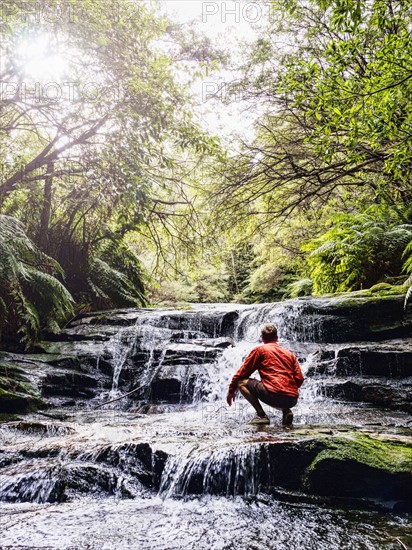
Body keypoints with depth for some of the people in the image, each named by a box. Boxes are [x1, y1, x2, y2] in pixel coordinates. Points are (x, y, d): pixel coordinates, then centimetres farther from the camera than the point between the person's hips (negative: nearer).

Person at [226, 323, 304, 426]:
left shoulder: (260, 350, 9)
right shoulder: (290, 354, 21)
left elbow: (242, 372, 9)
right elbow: (300, 379, 15)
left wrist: (231, 391, 19)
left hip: (275, 394, -6)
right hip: (293, 400, 7)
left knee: (241, 382, 8)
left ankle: (261, 415, -4)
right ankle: (286, 411, 8)